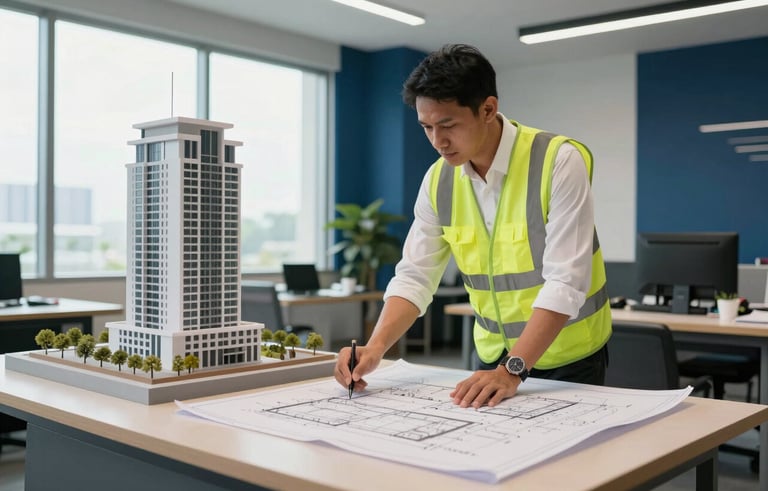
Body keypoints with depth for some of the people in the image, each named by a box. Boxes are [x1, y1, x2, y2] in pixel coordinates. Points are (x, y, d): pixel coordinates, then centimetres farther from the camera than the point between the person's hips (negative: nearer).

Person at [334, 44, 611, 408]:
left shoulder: (559, 161, -18)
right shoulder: (438, 179, -4)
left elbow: (565, 282, -23)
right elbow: (414, 276, -3)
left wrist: (513, 369, -30)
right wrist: (376, 347, -18)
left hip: (569, 361, -3)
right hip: (494, 357, 4)